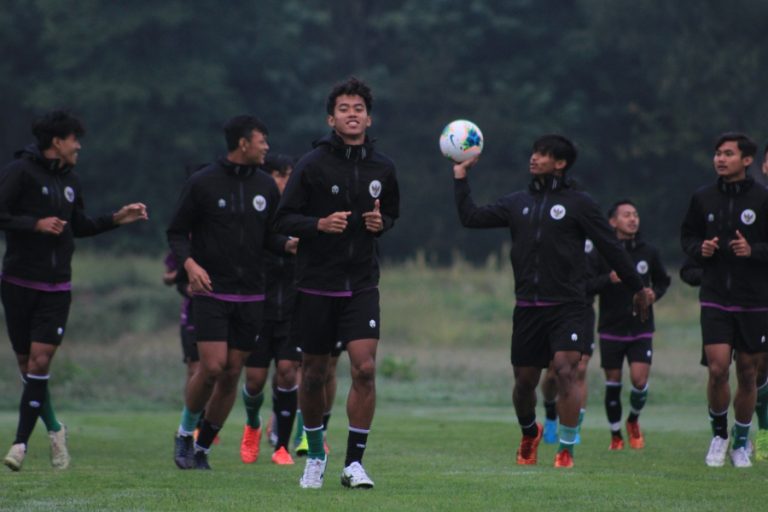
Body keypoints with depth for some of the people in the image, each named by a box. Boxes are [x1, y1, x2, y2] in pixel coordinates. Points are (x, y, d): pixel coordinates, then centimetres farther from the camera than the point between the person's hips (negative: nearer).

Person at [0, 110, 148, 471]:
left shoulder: (70, 181, 13)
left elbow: (79, 226, 25)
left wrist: (116, 220, 16)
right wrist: (35, 224, -21)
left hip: (57, 288, 4)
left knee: (40, 361, -8)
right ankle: (53, 428, 23)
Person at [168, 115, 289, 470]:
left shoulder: (266, 186, 8)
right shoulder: (202, 183, -4)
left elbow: (270, 237, 13)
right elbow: (177, 232, 1)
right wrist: (189, 263, -17)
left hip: (250, 295, 4)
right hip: (211, 291, -4)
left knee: (232, 374, 3)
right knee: (212, 367, -14)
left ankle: (202, 447, 16)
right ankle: (185, 432, 10)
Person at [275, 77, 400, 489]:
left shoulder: (382, 168, 4)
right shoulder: (313, 164, -6)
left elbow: (392, 214, 19)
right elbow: (284, 220, -5)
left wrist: (381, 223, -4)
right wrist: (320, 223, -22)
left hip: (362, 285, 2)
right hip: (316, 284, -1)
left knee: (365, 367, -13)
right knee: (313, 374, 7)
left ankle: (354, 463, -5)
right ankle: (315, 455, 29)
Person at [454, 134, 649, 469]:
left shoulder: (578, 203, 1)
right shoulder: (517, 203, 13)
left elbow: (611, 247, 2)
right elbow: (471, 217, 12)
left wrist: (637, 288, 4)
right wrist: (460, 177, 8)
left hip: (566, 306, -4)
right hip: (527, 306, 4)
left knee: (565, 370, -18)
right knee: (525, 379, 8)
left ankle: (566, 449, -10)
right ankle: (529, 433, 38)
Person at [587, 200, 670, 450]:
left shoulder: (648, 252, 4)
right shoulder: (602, 252, -4)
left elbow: (662, 281, 17)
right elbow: (587, 285, -7)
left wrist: (655, 294, -3)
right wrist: (608, 279, -24)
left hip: (641, 329, 1)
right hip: (611, 329, -1)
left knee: (640, 380, -10)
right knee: (613, 383, 4)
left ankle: (634, 420, 19)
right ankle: (616, 435, 20)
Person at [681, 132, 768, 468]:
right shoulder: (703, 198, 4)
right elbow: (687, 235, 15)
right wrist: (699, 249, -5)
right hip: (715, 298, 1)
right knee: (718, 369, -11)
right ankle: (719, 434, 12)